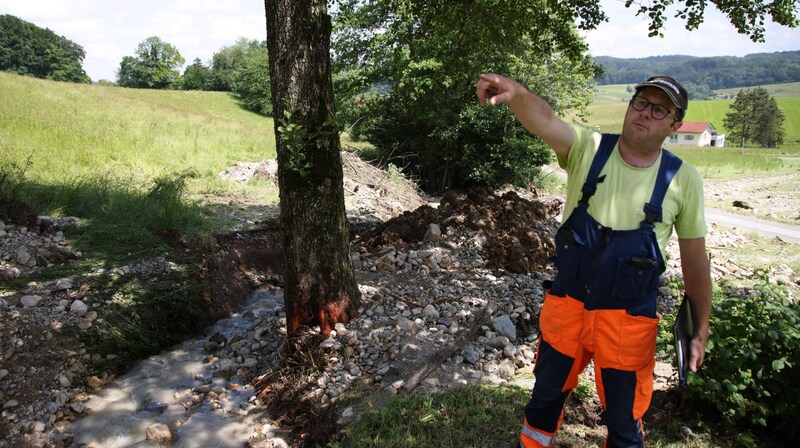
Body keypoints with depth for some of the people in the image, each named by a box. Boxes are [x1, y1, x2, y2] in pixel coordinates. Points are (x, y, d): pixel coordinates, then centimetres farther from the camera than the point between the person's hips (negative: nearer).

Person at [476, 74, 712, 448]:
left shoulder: (683, 180, -8)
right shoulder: (588, 149, -9)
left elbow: (695, 260, 1)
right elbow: (544, 119, -30)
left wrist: (700, 331, 5)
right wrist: (516, 93, -53)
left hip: (628, 319, 0)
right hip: (566, 304, 1)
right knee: (546, 395, 21)